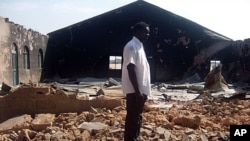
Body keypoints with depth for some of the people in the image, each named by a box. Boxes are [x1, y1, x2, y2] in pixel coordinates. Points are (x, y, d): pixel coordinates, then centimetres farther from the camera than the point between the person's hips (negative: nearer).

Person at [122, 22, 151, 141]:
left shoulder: (139, 46, 16)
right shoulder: (131, 46, -14)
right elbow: (131, 69, -21)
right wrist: (137, 90, -23)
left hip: (140, 90, 10)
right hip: (134, 90, -10)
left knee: (137, 117, 15)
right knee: (133, 118, -4)